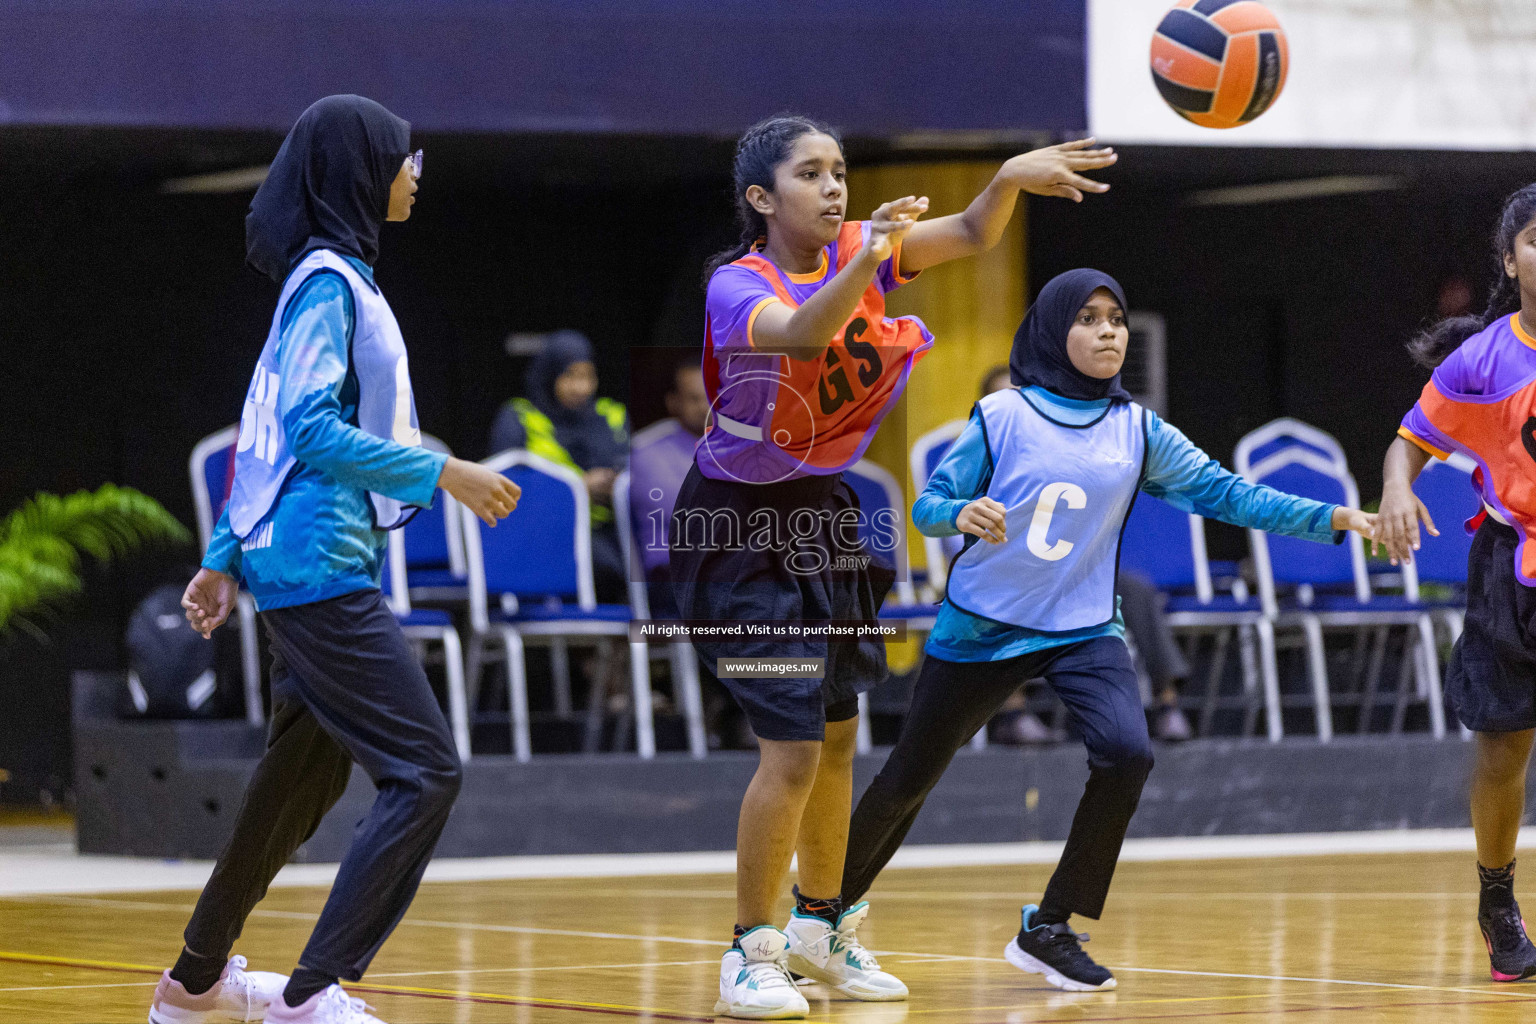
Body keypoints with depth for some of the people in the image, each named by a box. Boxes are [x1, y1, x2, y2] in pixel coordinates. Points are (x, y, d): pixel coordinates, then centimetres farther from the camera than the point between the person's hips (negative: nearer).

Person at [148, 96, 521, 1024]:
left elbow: (267, 431, 20)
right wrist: (442, 473, -18)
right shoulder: (330, 280, -11)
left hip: (306, 569, 10)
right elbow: (311, 428, -20)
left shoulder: (336, 277, 18)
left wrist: (224, 558, 22)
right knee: (426, 771, -13)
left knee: (306, 776, 18)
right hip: (319, 567, -10)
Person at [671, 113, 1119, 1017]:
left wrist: (1012, 180, -33)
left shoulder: (857, 249, -4)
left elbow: (973, 236, -13)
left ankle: (822, 923, 32)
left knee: (837, 731, 16)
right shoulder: (737, 285, -21)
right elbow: (806, 335, -42)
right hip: (741, 525, -7)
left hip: (823, 512, 7)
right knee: (794, 745, -13)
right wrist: (865, 262, -59)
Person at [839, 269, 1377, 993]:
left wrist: (1333, 518, -12)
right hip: (981, 627, -2)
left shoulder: (1139, 432, 0)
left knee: (1126, 753, -23)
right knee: (909, 778, 8)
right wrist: (962, 514, -29)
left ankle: (1048, 930, -9)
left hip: (1084, 630, 2)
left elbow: (1225, 493, -3)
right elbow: (928, 505, -6)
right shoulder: (1002, 417, -8)